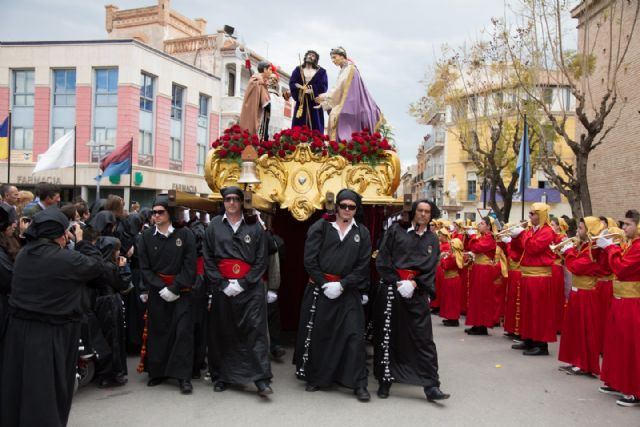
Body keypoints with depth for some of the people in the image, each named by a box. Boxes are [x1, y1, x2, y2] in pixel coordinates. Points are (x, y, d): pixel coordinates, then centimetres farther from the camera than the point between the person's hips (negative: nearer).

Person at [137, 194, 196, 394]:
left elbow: (190, 265, -7)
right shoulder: (146, 236, 3)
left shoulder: (185, 234, -4)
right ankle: (157, 372, 21)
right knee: (157, 331, 7)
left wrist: (174, 288, -13)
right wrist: (161, 288, -11)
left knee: (182, 331, -5)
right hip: (156, 292, 2)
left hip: (181, 292, -2)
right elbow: (144, 267, 1)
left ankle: (183, 376, 2)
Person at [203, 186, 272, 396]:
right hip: (222, 287, 2)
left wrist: (242, 283, -8)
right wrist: (222, 284, -6)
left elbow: (261, 260, 1)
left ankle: (261, 379, -3)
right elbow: (208, 259, 4)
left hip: (250, 287, -1)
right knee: (221, 333, 8)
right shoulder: (214, 225, 6)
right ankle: (221, 376, 22)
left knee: (256, 331, -6)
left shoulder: (254, 226, 3)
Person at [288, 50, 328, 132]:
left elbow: (324, 86, -2)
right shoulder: (298, 70, 16)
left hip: (314, 103, -1)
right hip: (301, 102, 1)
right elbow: (292, 83, 3)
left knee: (315, 128, -6)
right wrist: (302, 88, -14)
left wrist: (312, 90, -15)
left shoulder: (321, 71, 12)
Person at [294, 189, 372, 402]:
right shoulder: (320, 227, 0)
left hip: (348, 291, 1)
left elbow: (362, 266, 0)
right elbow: (309, 260, -4)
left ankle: (359, 384, 6)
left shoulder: (362, 233, 5)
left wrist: (342, 285, -11)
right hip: (319, 289, 0)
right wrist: (324, 284, -11)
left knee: (354, 335, -4)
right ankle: (315, 378, 25)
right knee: (316, 335, 8)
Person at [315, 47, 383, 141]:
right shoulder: (344, 69, 16)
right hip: (346, 104, 8)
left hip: (350, 105, -8)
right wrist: (324, 102, 13)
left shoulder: (349, 68, -10)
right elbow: (339, 89, 17)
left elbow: (339, 88, -14)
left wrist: (325, 97, -8)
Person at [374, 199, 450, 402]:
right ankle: (385, 381, 19)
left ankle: (431, 386, 3)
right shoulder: (396, 231, 4)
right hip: (391, 290, -1)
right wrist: (397, 282, -10)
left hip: (417, 293, 2)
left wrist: (414, 283, -11)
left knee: (424, 339, -1)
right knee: (387, 337, 5)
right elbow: (382, 259, -2)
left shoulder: (432, 240, 12)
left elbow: (431, 269, 5)